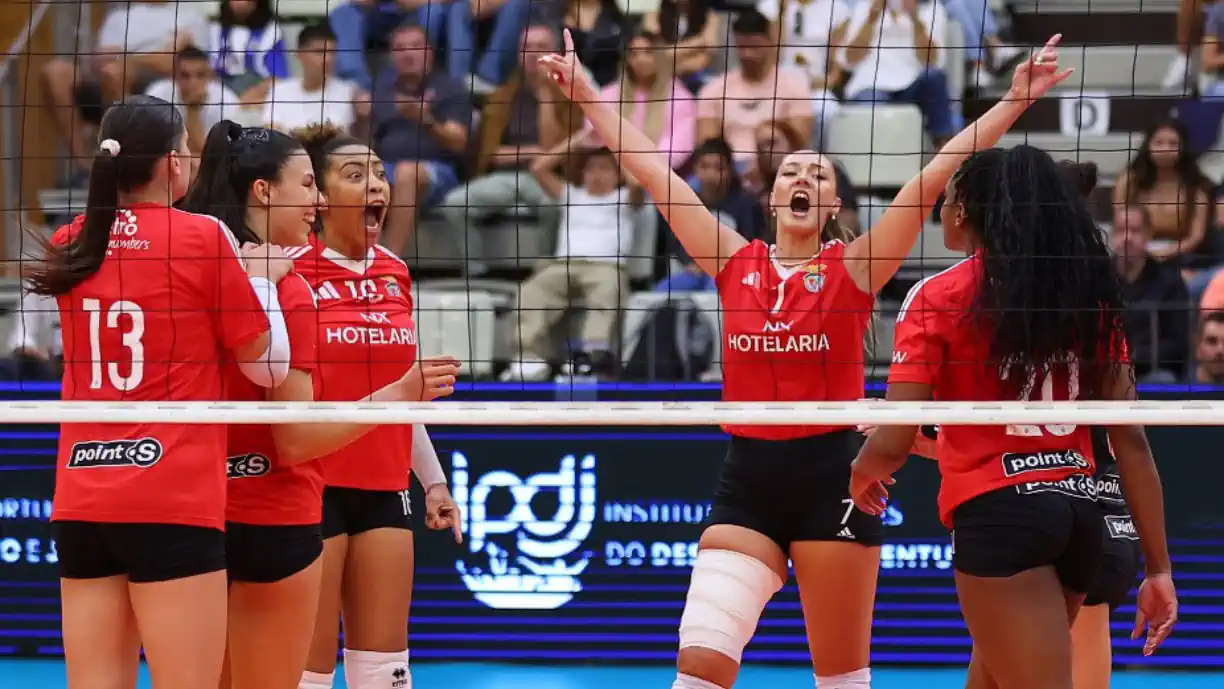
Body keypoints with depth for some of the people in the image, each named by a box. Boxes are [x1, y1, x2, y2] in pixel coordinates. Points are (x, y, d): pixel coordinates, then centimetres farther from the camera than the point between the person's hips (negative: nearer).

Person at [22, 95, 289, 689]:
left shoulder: (71, 245, 9)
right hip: (173, 505, -5)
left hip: (80, 505, 5)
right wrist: (261, 278, 15)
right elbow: (268, 367, 1)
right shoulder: (202, 238, -6)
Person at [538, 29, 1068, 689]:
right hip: (747, 478, 2)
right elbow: (649, 169, 9)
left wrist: (1016, 100, -10)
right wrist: (585, 93, 11)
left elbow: (936, 173, -5)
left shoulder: (852, 269, 0)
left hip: (830, 478, -2)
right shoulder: (736, 264, 6)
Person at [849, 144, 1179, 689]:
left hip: (998, 514, -7)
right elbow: (1130, 439, 5)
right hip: (1079, 513, 7)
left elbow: (892, 443, -8)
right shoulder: (1090, 295, 9)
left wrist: (862, 475, 15)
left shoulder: (938, 298, -5)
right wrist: (1158, 566, 8)